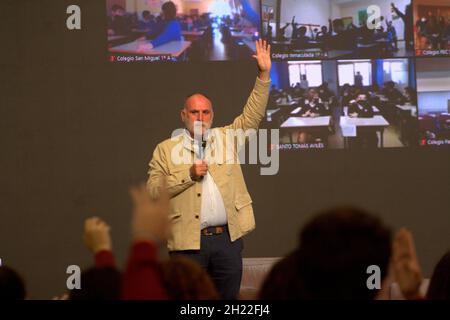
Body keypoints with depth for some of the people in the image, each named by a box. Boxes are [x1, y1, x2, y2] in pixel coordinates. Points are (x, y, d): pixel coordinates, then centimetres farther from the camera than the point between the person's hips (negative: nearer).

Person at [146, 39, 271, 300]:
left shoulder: (226, 138, 13)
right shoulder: (166, 149, 6)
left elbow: (252, 116, 6)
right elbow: (153, 190, 0)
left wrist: (264, 75, -3)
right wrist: (188, 175, -10)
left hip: (228, 238, 2)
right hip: (188, 241, -2)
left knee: (229, 297, 7)